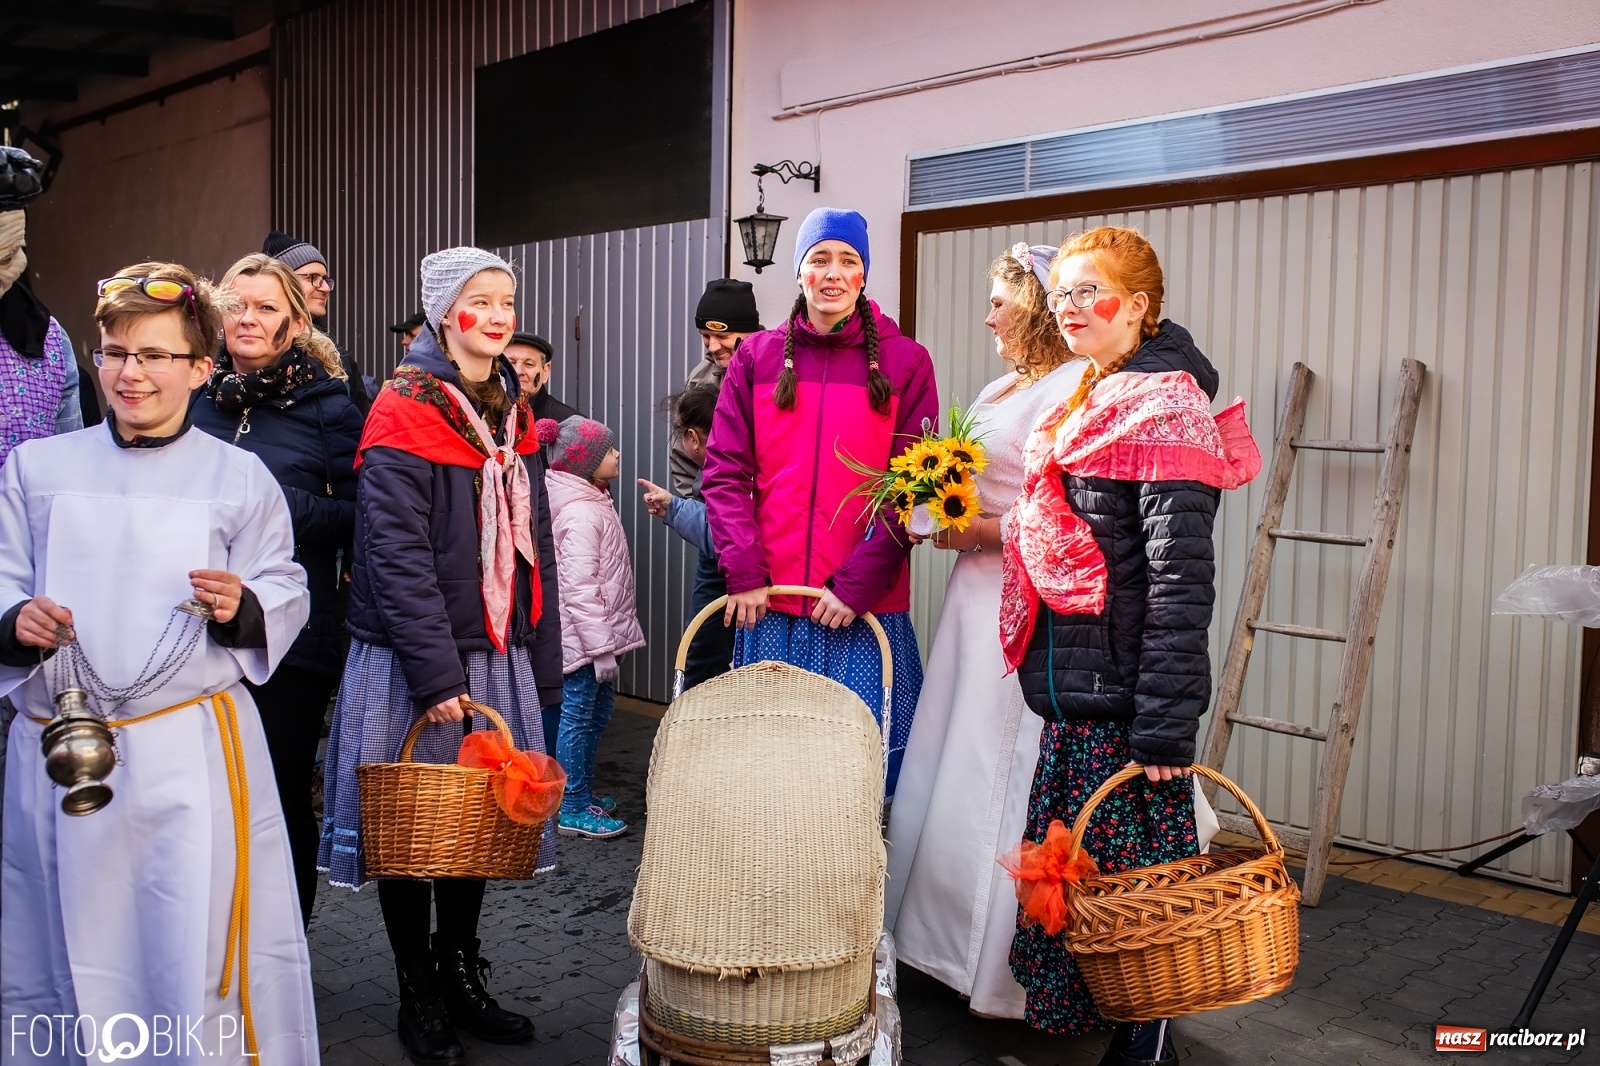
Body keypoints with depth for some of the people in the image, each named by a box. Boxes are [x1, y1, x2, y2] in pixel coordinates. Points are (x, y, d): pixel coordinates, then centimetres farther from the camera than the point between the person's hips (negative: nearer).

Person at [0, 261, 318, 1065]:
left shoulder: (240, 478, 4)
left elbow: (287, 594, 5)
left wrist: (242, 607, -16)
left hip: (192, 749, -2)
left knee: (195, 945, 0)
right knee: (71, 940, 13)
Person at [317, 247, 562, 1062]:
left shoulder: (512, 413, 11)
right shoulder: (405, 411, -10)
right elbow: (396, 552, -17)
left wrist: (543, 664, 9)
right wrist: (436, 673, -21)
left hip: (497, 658, 6)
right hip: (413, 662, -6)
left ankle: (461, 976, 30)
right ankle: (418, 996, 23)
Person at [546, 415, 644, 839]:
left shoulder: (593, 502, 12)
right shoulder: (579, 513, -20)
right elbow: (579, 589, -24)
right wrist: (601, 647, -23)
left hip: (598, 630, 10)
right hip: (582, 637, -10)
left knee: (597, 711, 18)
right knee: (578, 716, -1)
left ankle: (582, 793, 30)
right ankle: (573, 808, 9)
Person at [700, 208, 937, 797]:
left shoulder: (905, 362, 2)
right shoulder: (757, 356, 7)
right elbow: (724, 472, 4)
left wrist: (858, 582, -10)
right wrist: (743, 573, -8)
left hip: (865, 611, -1)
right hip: (768, 605, 2)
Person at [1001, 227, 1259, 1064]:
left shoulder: (1164, 407, -13)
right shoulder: (1088, 402, 15)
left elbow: (1180, 580, -19)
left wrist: (1165, 725, -21)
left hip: (1126, 701, -9)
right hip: (1075, 693, 9)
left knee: (1137, 880, 2)